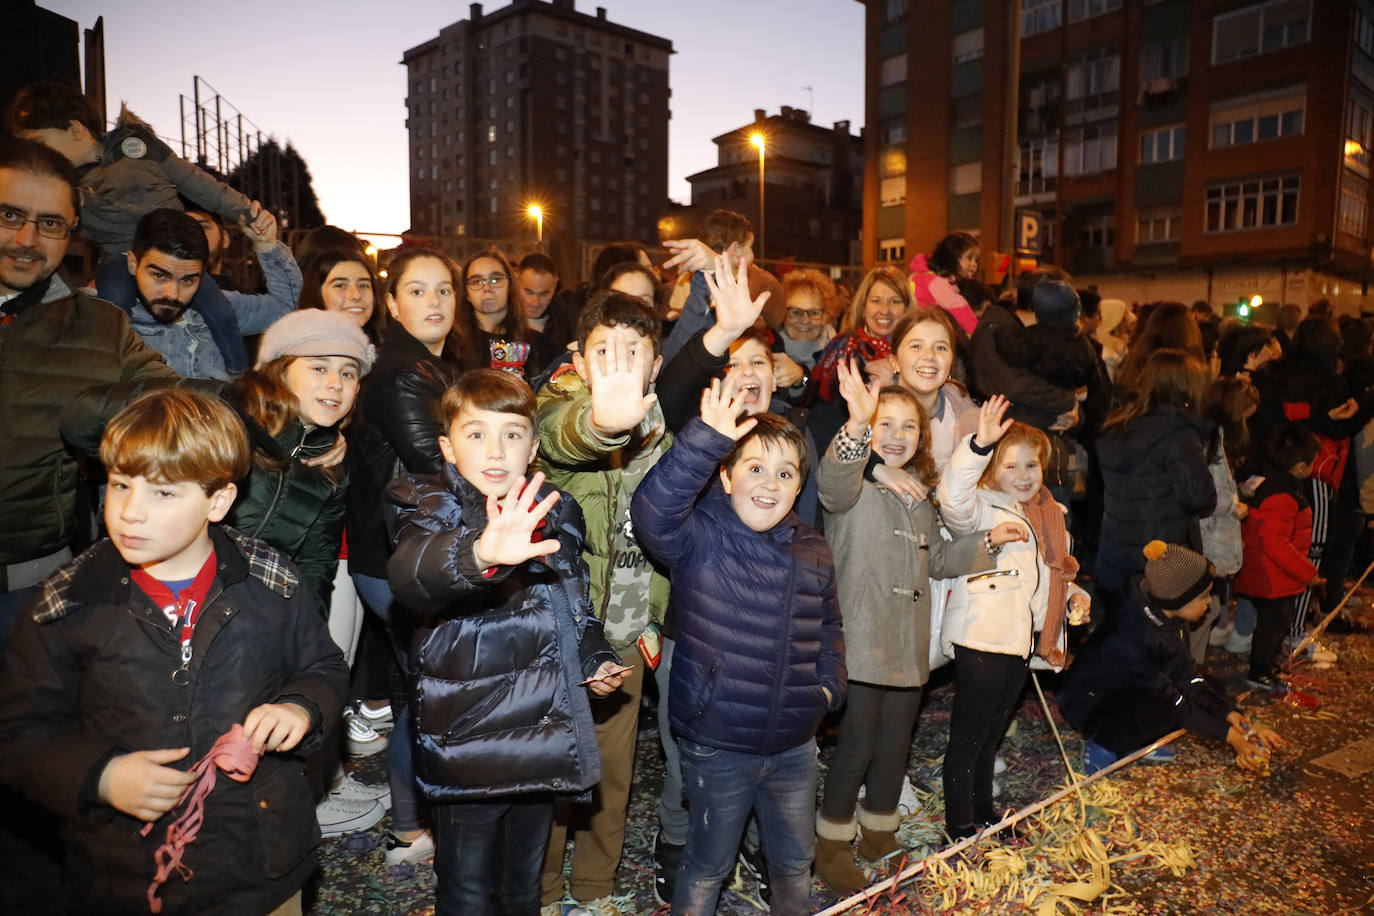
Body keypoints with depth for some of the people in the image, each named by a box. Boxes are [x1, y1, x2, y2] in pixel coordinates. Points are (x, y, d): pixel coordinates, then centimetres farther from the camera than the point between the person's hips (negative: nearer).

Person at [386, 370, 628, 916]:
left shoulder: (555, 513, 3)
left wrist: (595, 660, 3)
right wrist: (480, 553, -59)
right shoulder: (435, 510, -14)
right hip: (468, 746, -5)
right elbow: (407, 572, -40)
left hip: (544, 744, 5)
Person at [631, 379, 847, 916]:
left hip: (795, 747, 5)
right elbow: (652, 511, -38)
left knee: (794, 861, 24)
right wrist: (707, 439, -47)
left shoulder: (814, 553, 3)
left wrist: (830, 682, 6)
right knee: (708, 866, 16)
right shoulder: (700, 539, -15)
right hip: (717, 747, -5)